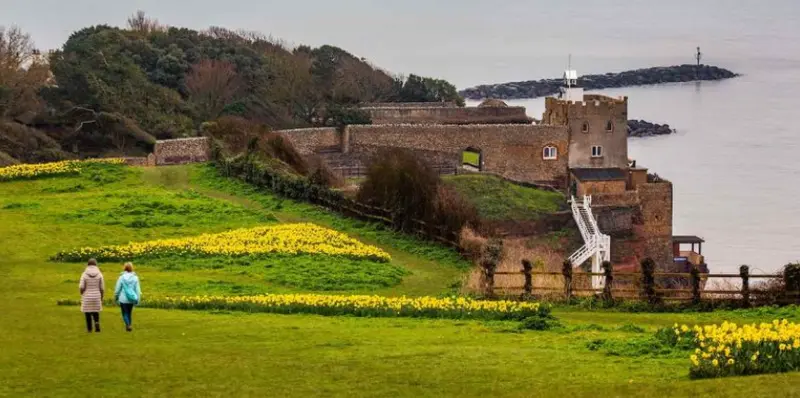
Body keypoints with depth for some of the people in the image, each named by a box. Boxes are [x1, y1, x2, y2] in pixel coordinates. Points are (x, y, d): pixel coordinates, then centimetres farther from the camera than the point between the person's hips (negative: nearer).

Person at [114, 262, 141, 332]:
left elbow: (117, 289, -2)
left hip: (123, 299, -2)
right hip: (131, 300, 2)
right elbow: (137, 289, -1)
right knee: (129, 313, 18)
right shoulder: (135, 278, -4)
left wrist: (115, 297, 13)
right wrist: (137, 299, 7)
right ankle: (129, 325, 22)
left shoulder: (121, 278, -8)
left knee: (125, 313, 3)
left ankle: (128, 325, -17)